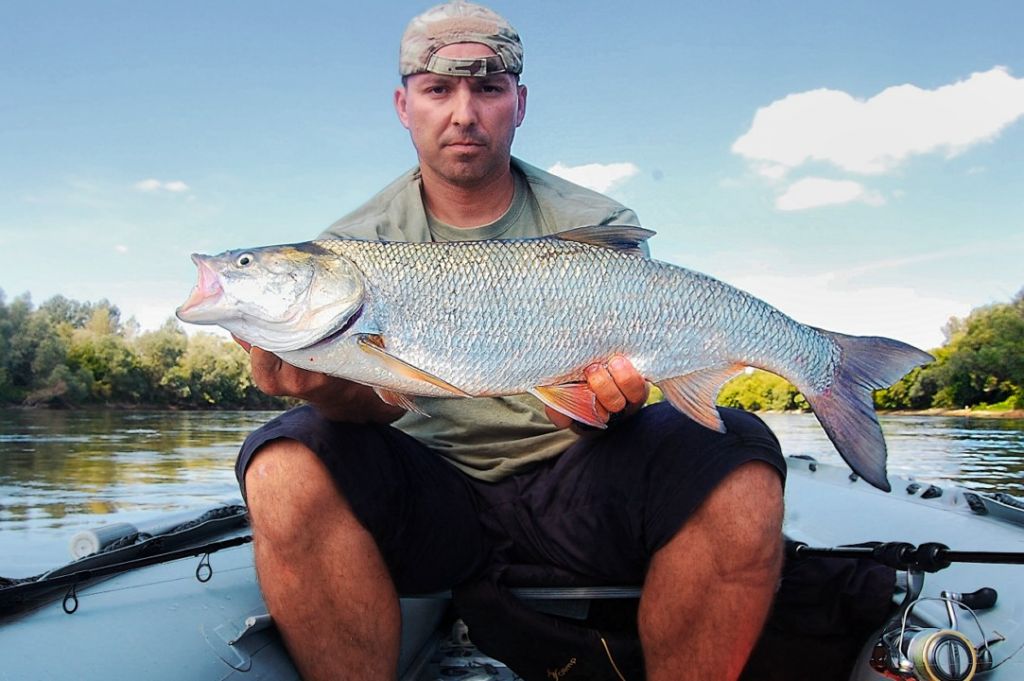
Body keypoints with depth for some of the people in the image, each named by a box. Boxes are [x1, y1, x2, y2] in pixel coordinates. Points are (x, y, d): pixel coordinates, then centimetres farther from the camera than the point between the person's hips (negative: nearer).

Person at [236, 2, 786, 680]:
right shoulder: (357, 244, 2)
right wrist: (335, 388, -34)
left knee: (740, 468, -27)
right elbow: (385, 402, -11)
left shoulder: (601, 230, 2)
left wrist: (611, 401, -29)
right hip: (426, 494, 0)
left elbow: (618, 377, -4)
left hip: (570, 483, 1)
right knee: (287, 468, -29)